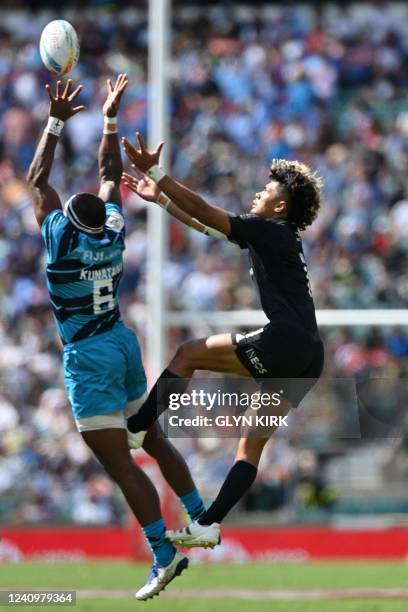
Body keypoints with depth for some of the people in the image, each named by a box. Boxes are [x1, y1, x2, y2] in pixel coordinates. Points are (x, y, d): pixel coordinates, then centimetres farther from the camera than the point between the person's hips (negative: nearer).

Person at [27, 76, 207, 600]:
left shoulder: (63, 239, -16)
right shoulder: (114, 234, -1)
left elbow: (37, 179, -7)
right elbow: (109, 176, 14)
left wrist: (56, 121, -5)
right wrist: (109, 118, 18)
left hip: (87, 356, -7)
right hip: (123, 342, 7)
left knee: (119, 462, -8)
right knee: (152, 439, 20)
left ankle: (163, 555, -12)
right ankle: (201, 521, 22)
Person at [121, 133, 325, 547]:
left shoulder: (269, 230, -2)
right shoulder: (279, 238, 25)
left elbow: (203, 211, -8)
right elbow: (207, 226, 32)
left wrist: (154, 172, -6)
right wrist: (159, 198, 34)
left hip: (284, 339, -10)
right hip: (305, 356, 10)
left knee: (188, 355, -4)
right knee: (252, 444, 5)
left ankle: (134, 426, -5)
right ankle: (208, 526, 3)